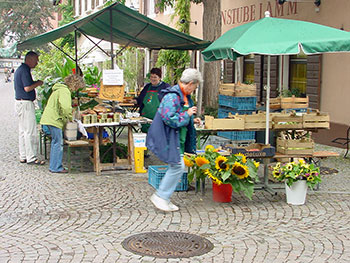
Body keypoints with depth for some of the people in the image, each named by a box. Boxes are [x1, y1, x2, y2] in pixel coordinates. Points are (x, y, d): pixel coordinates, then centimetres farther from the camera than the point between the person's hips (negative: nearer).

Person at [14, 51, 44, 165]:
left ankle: (23, 156, 17)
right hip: (26, 103, -11)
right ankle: (31, 158, -5)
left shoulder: (19, 69, 17)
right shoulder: (25, 70, -15)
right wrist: (38, 83, -7)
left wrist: (35, 83, 18)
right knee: (31, 132, -7)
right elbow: (27, 88, -23)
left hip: (20, 102, 11)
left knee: (23, 131, 12)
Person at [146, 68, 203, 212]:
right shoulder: (172, 96, -20)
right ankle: (160, 196, 0)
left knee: (176, 167, 9)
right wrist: (187, 114, -18)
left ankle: (164, 198, 17)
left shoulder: (184, 96, 14)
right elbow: (170, 119, -28)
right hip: (169, 139, -10)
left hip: (178, 139, 10)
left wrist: (192, 120, 16)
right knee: (178, 166, -12)